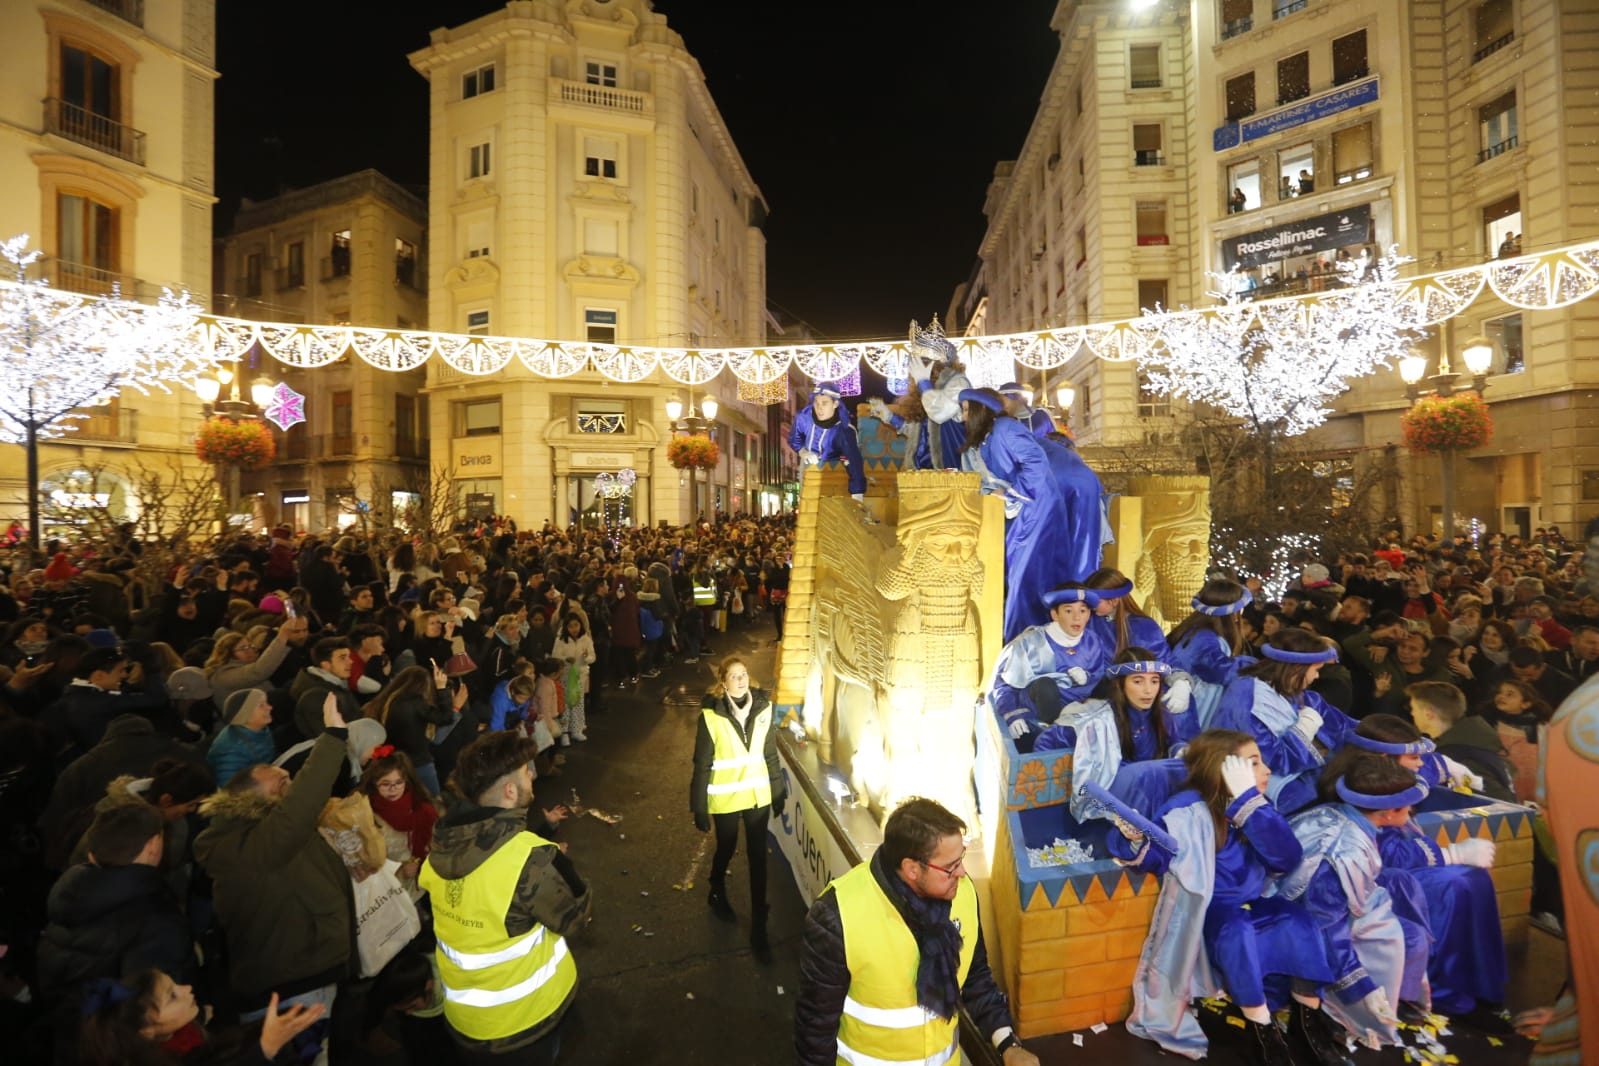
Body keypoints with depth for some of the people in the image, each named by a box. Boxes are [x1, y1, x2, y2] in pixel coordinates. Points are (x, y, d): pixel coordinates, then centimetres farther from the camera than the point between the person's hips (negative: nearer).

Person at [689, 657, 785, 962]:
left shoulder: (762, 708, -8)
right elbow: (702, 765, -11)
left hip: (758, 795, 2)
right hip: (725, 797, -2)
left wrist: (778, 791, 8)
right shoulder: (711, 716, -18)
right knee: (726, 850, 20)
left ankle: (759, 928, 22)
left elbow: (770, 754, 3)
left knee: (758, 858, 7)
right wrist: (699, 807, -8)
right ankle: (717, 893, 51)